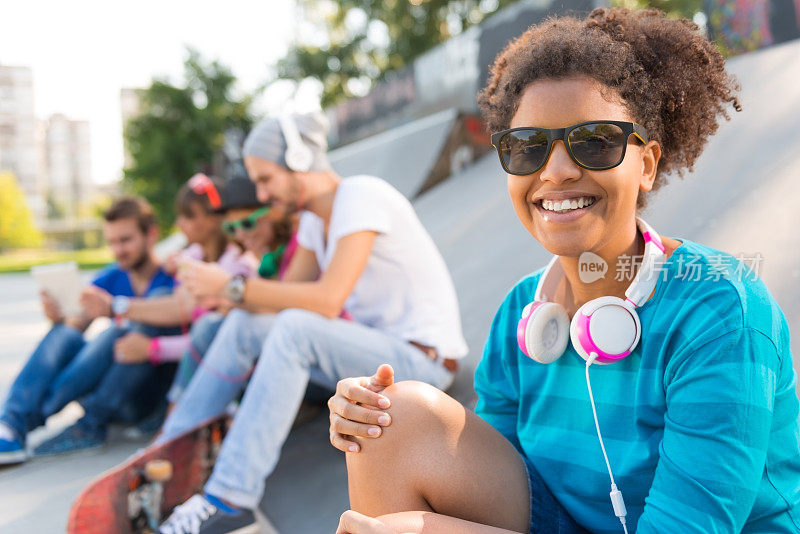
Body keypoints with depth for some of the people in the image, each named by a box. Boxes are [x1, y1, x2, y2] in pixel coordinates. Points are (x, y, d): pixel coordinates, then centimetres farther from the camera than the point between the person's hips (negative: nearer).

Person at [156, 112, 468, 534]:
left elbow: (327, 300, -29)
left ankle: (230, 498, -27)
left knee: (295, 328, -31)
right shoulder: (314, 218, 9)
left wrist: (233, 287, -23)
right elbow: (286, 296, 9)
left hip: (423, 358, -9)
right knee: (245, 324, 0)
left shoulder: (361, 196, -18)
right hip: (371, 346, 9)